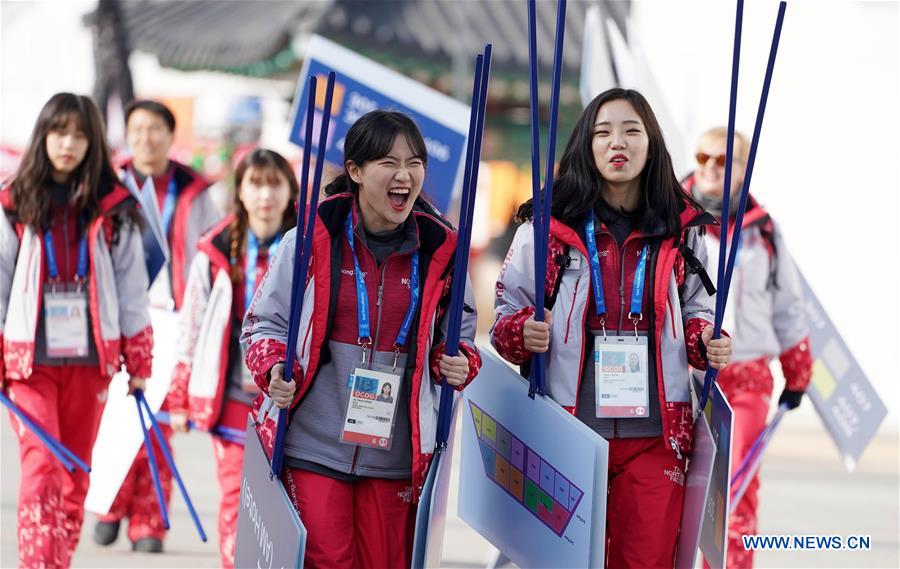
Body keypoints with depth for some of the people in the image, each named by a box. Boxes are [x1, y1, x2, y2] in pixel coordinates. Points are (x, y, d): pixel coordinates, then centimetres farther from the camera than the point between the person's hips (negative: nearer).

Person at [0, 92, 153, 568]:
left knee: (75, 475, 8)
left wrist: (138, 360, 6)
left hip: (90, 355, 2)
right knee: (40, 467, -13)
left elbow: (131, 287, 8)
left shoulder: (114, 209, 4)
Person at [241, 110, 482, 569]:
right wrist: (274, 369, -17)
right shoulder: (313, 239, -6)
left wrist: (459, 363, -6)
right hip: (314, 445, -3)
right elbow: (263, 323, 3)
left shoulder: (439, 249, 1)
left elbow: (458, 333, 16)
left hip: (394, 453, 3)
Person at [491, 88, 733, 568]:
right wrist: (522, 334, -17)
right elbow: (506, 313, 5)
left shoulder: (681, 230, 6)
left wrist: (707, 344, -3)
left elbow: (696, 313, 18)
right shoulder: (548, 226, -1)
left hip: (655, 435, 1)